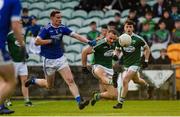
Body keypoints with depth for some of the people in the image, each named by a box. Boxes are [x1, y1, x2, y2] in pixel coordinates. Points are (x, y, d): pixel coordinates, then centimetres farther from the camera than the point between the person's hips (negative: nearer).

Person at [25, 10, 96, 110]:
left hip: (60, 58, 4)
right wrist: (51, 41, -22)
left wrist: (88, 42, -18)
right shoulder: (46, 29, -15)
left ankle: (79, 101, -14)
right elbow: (36, 42, -23)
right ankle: (33, 81, 37)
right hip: (49, 60, -4)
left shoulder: (62, 28, 0)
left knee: (70, 80, -10)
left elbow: (76, 36, -6)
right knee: (49, 85, 11)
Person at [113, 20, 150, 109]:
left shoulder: (138, 39, -12)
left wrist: (146, 61, -2)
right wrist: (115, 55, -11)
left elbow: (147, 49, 1)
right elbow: (117, 50, 11)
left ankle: (120, 102, -14)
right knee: (136, 80, 23)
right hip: (125, 64, 6)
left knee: (125, 80, -19)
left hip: (135, 64, -6)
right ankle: (147, 85, 57)